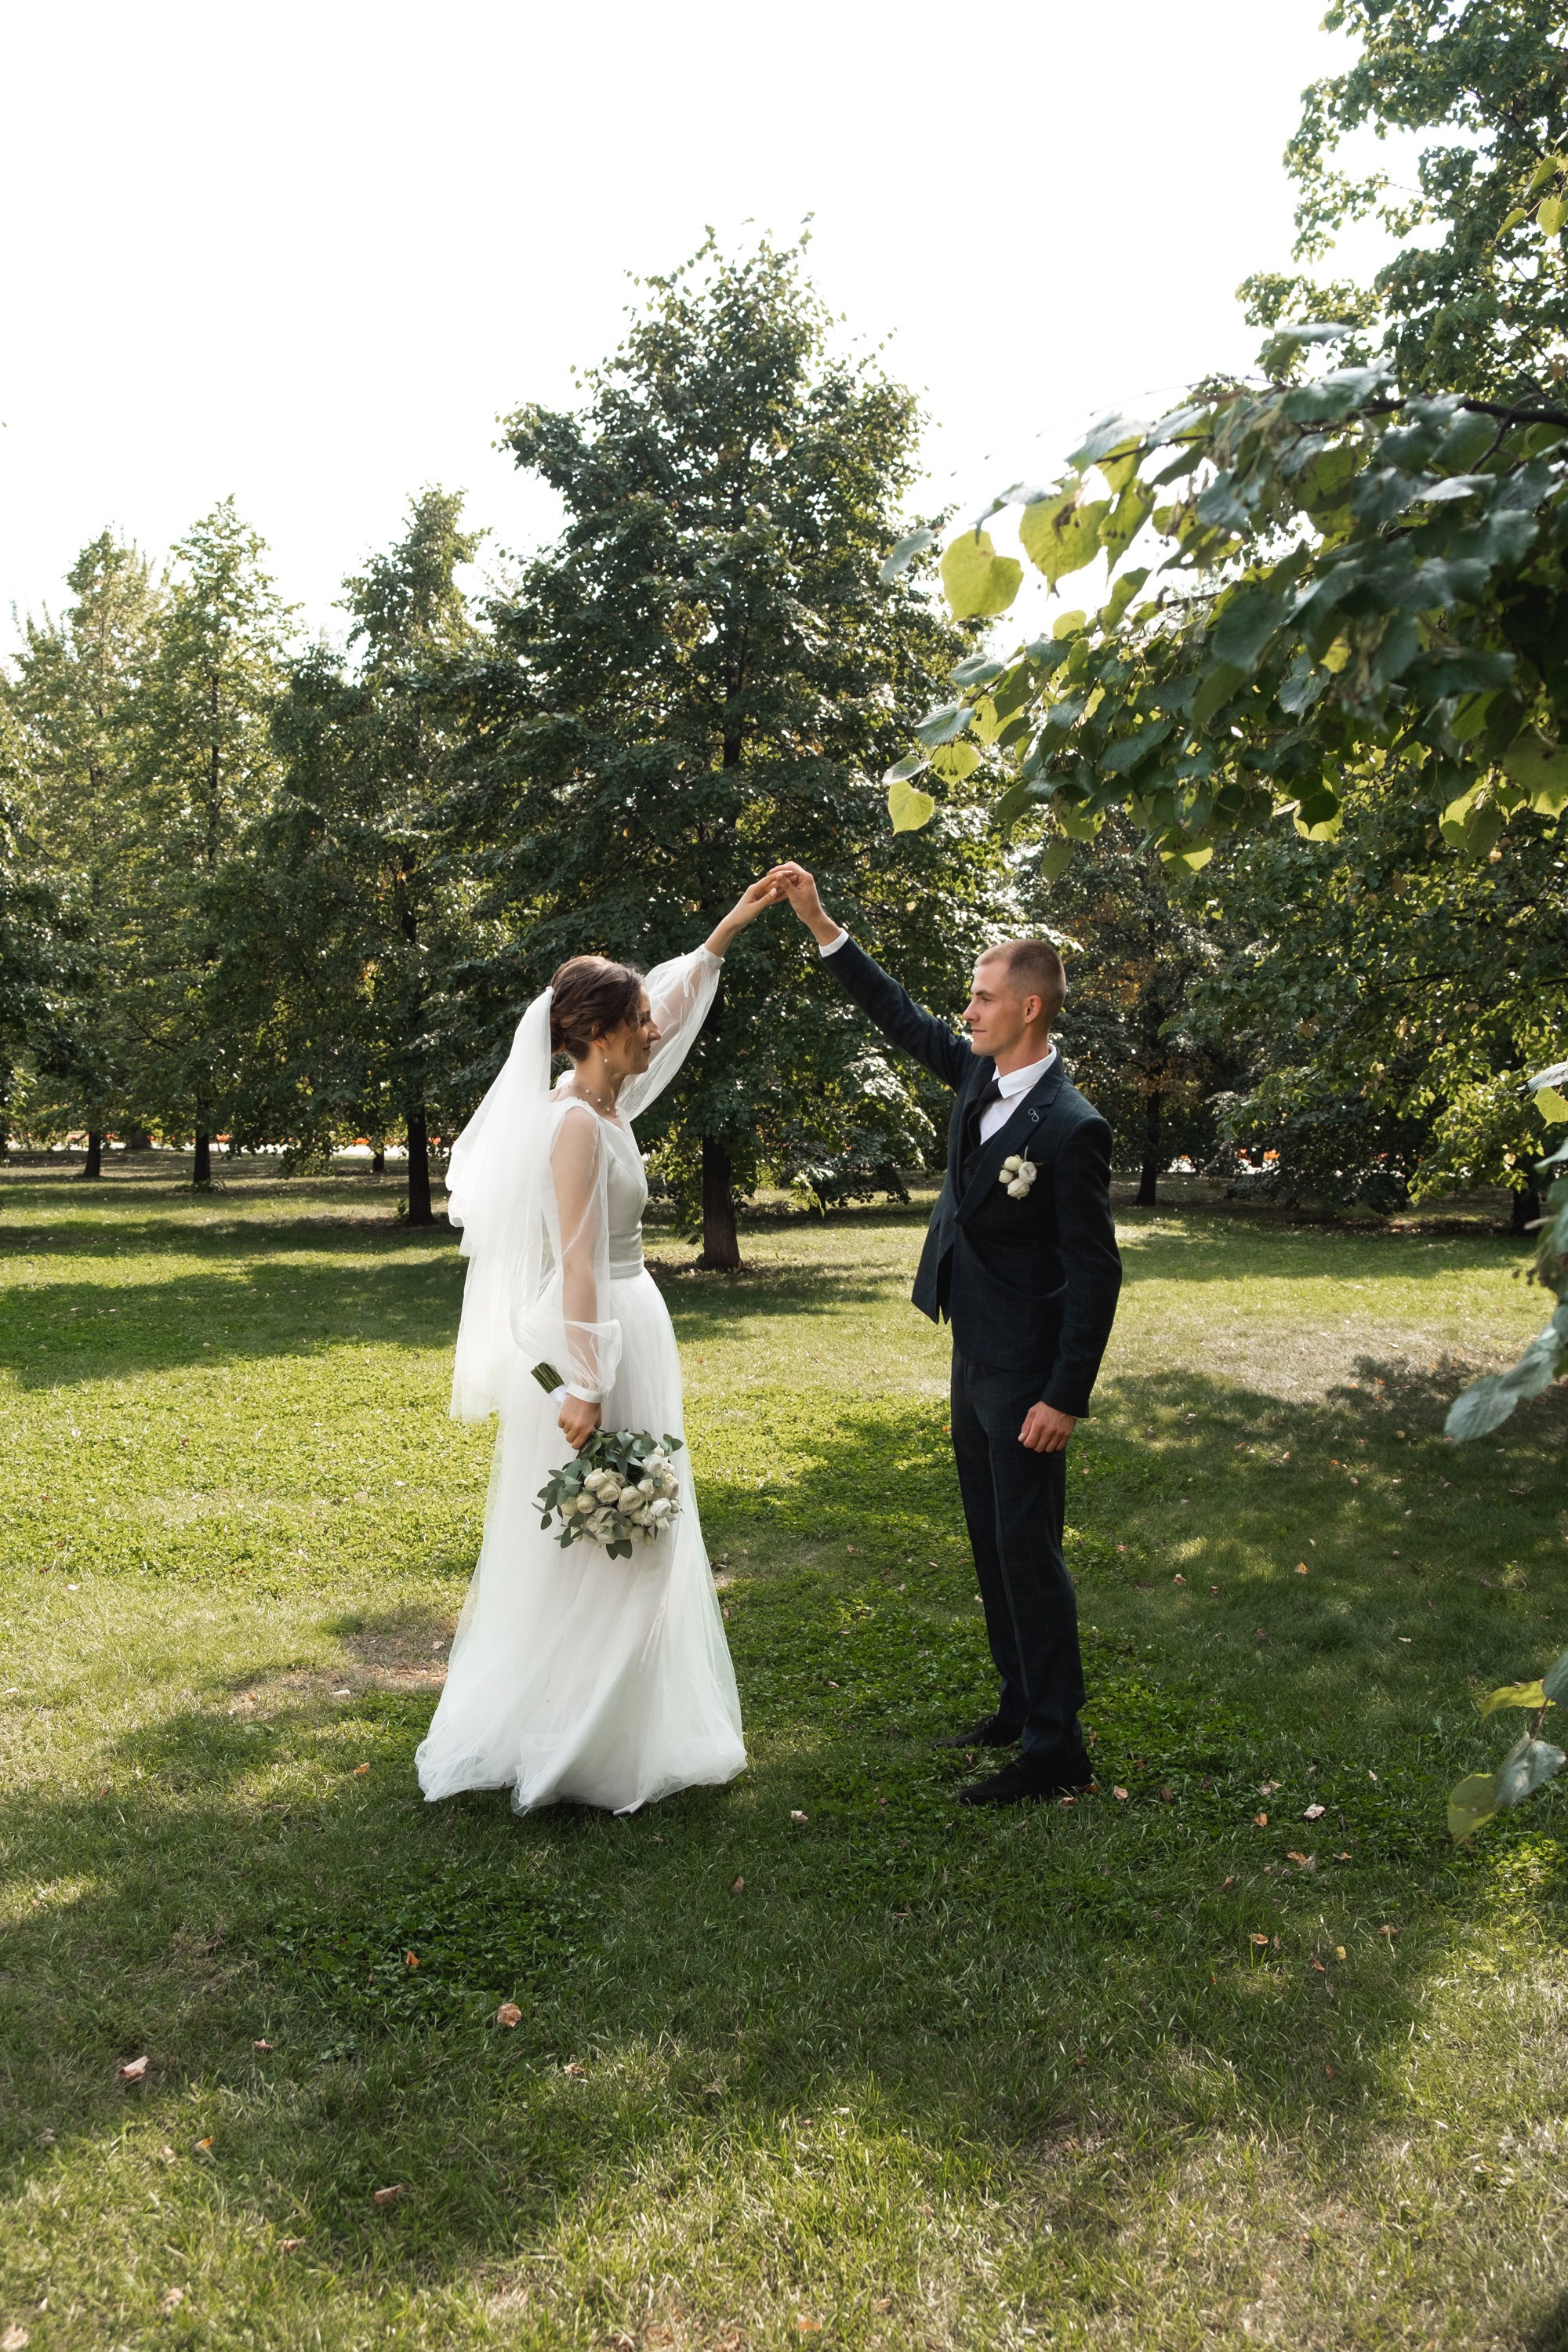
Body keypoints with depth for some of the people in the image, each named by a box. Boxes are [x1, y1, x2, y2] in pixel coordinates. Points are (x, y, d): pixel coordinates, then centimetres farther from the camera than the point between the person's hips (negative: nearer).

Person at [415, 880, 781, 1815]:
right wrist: (586, 1388, -24)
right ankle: (566, 1745, 12)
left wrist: (732, 925, 24)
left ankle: (601, 1727, 30)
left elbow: (674, 1000, 22)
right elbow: (577, 1261, -23)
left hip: (627, 1328, 10)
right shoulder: (578, 1123, -20)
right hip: (598, 1345, -10)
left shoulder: (608, 1098, 7)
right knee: (587, 1550, 0)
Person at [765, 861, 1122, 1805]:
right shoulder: (980, 1077, 3)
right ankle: (1022, 1706, 32)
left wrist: (1066, 1398, -20)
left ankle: (1056, 1748, 11)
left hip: (1026, 1374, -9)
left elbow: (1096, 1272, -19)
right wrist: (820, 923, 12)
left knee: (1028, 1551, -2)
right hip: (975, 1361, 9)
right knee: (992, 1546, 17)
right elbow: (903, 1017, 15)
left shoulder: (1071, 1127, -21)